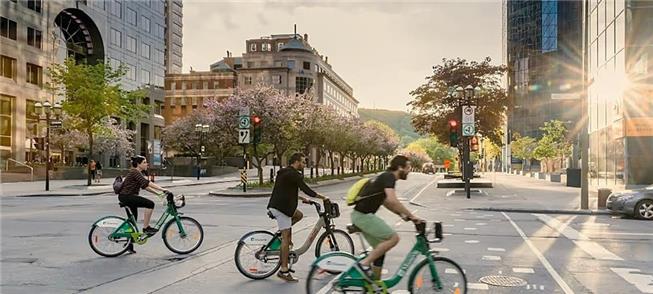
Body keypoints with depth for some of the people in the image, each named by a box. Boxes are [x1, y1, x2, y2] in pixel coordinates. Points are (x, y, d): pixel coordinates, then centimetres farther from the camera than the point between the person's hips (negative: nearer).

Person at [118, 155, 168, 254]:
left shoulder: (138, 173, 15)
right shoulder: (134, 172, -16)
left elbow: (144, 186, 16)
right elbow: (147, 183, -27)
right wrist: (162, 189, -30)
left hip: (129, 196, 11)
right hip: (126, 196, -11)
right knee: (150, 204, -22)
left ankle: (129, 245, 23)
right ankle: (146, 227, -12)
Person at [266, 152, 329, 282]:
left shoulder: (284, 172, 18)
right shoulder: (293, 174, -12)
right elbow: (306, 189, -15)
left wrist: (302, 198, 30)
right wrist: (323, 197, -4)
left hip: (276, 205, 10)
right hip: (281, 207, -9)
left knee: (299, 215, 24)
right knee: (286, 236, -7)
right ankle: (284, 270, -5)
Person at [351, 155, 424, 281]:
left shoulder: (386, 177, 16)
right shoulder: (389, 177, -13)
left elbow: (385, 201, 26)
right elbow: (392, 200, -27)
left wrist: (401, 214, 16)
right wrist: (411, 216, -20)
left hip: (362, 215, 10)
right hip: (363, 215, -10)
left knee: (380, 248, 13)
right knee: (393, 238, -13)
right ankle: (364, 264, -9)